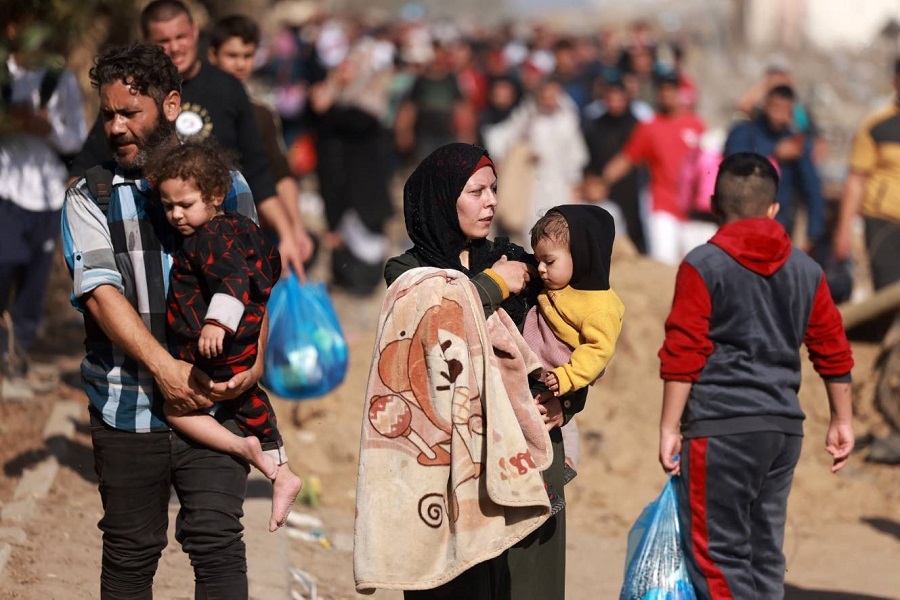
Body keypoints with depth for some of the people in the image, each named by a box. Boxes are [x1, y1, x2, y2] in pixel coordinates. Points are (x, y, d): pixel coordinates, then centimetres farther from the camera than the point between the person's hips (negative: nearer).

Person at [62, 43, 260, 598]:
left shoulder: (224, 184, 8)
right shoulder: (90, 198, 4)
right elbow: (101, 291, -8)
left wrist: (254, 363, -13)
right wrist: (165, 368, -20)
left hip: (213, 400, 0)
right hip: (127, 406, 0)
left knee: (218, 543, -7)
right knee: (129, 553, 6)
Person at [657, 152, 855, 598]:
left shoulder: (703, 265, -5)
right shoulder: (805, 270, 11)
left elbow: (683, 354, -9)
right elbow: (834, 351, 15)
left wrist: (670, 427, -5)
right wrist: (841, 420, 24)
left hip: (722, 427, -6)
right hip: (785, 428, 6)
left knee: (718, 554, -5)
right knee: (765, 553, 12)